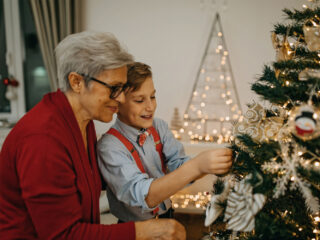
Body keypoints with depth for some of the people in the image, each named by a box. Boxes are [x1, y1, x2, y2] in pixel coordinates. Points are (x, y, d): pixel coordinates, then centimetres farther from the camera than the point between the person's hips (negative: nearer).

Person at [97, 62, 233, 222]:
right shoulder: (109, 146, -19)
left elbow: (179, 165, -9)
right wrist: (196, 166, -41)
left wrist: (212, 164, -28)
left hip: (167, 215, 5)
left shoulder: (159, 126, 1)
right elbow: (143, 196, -30)